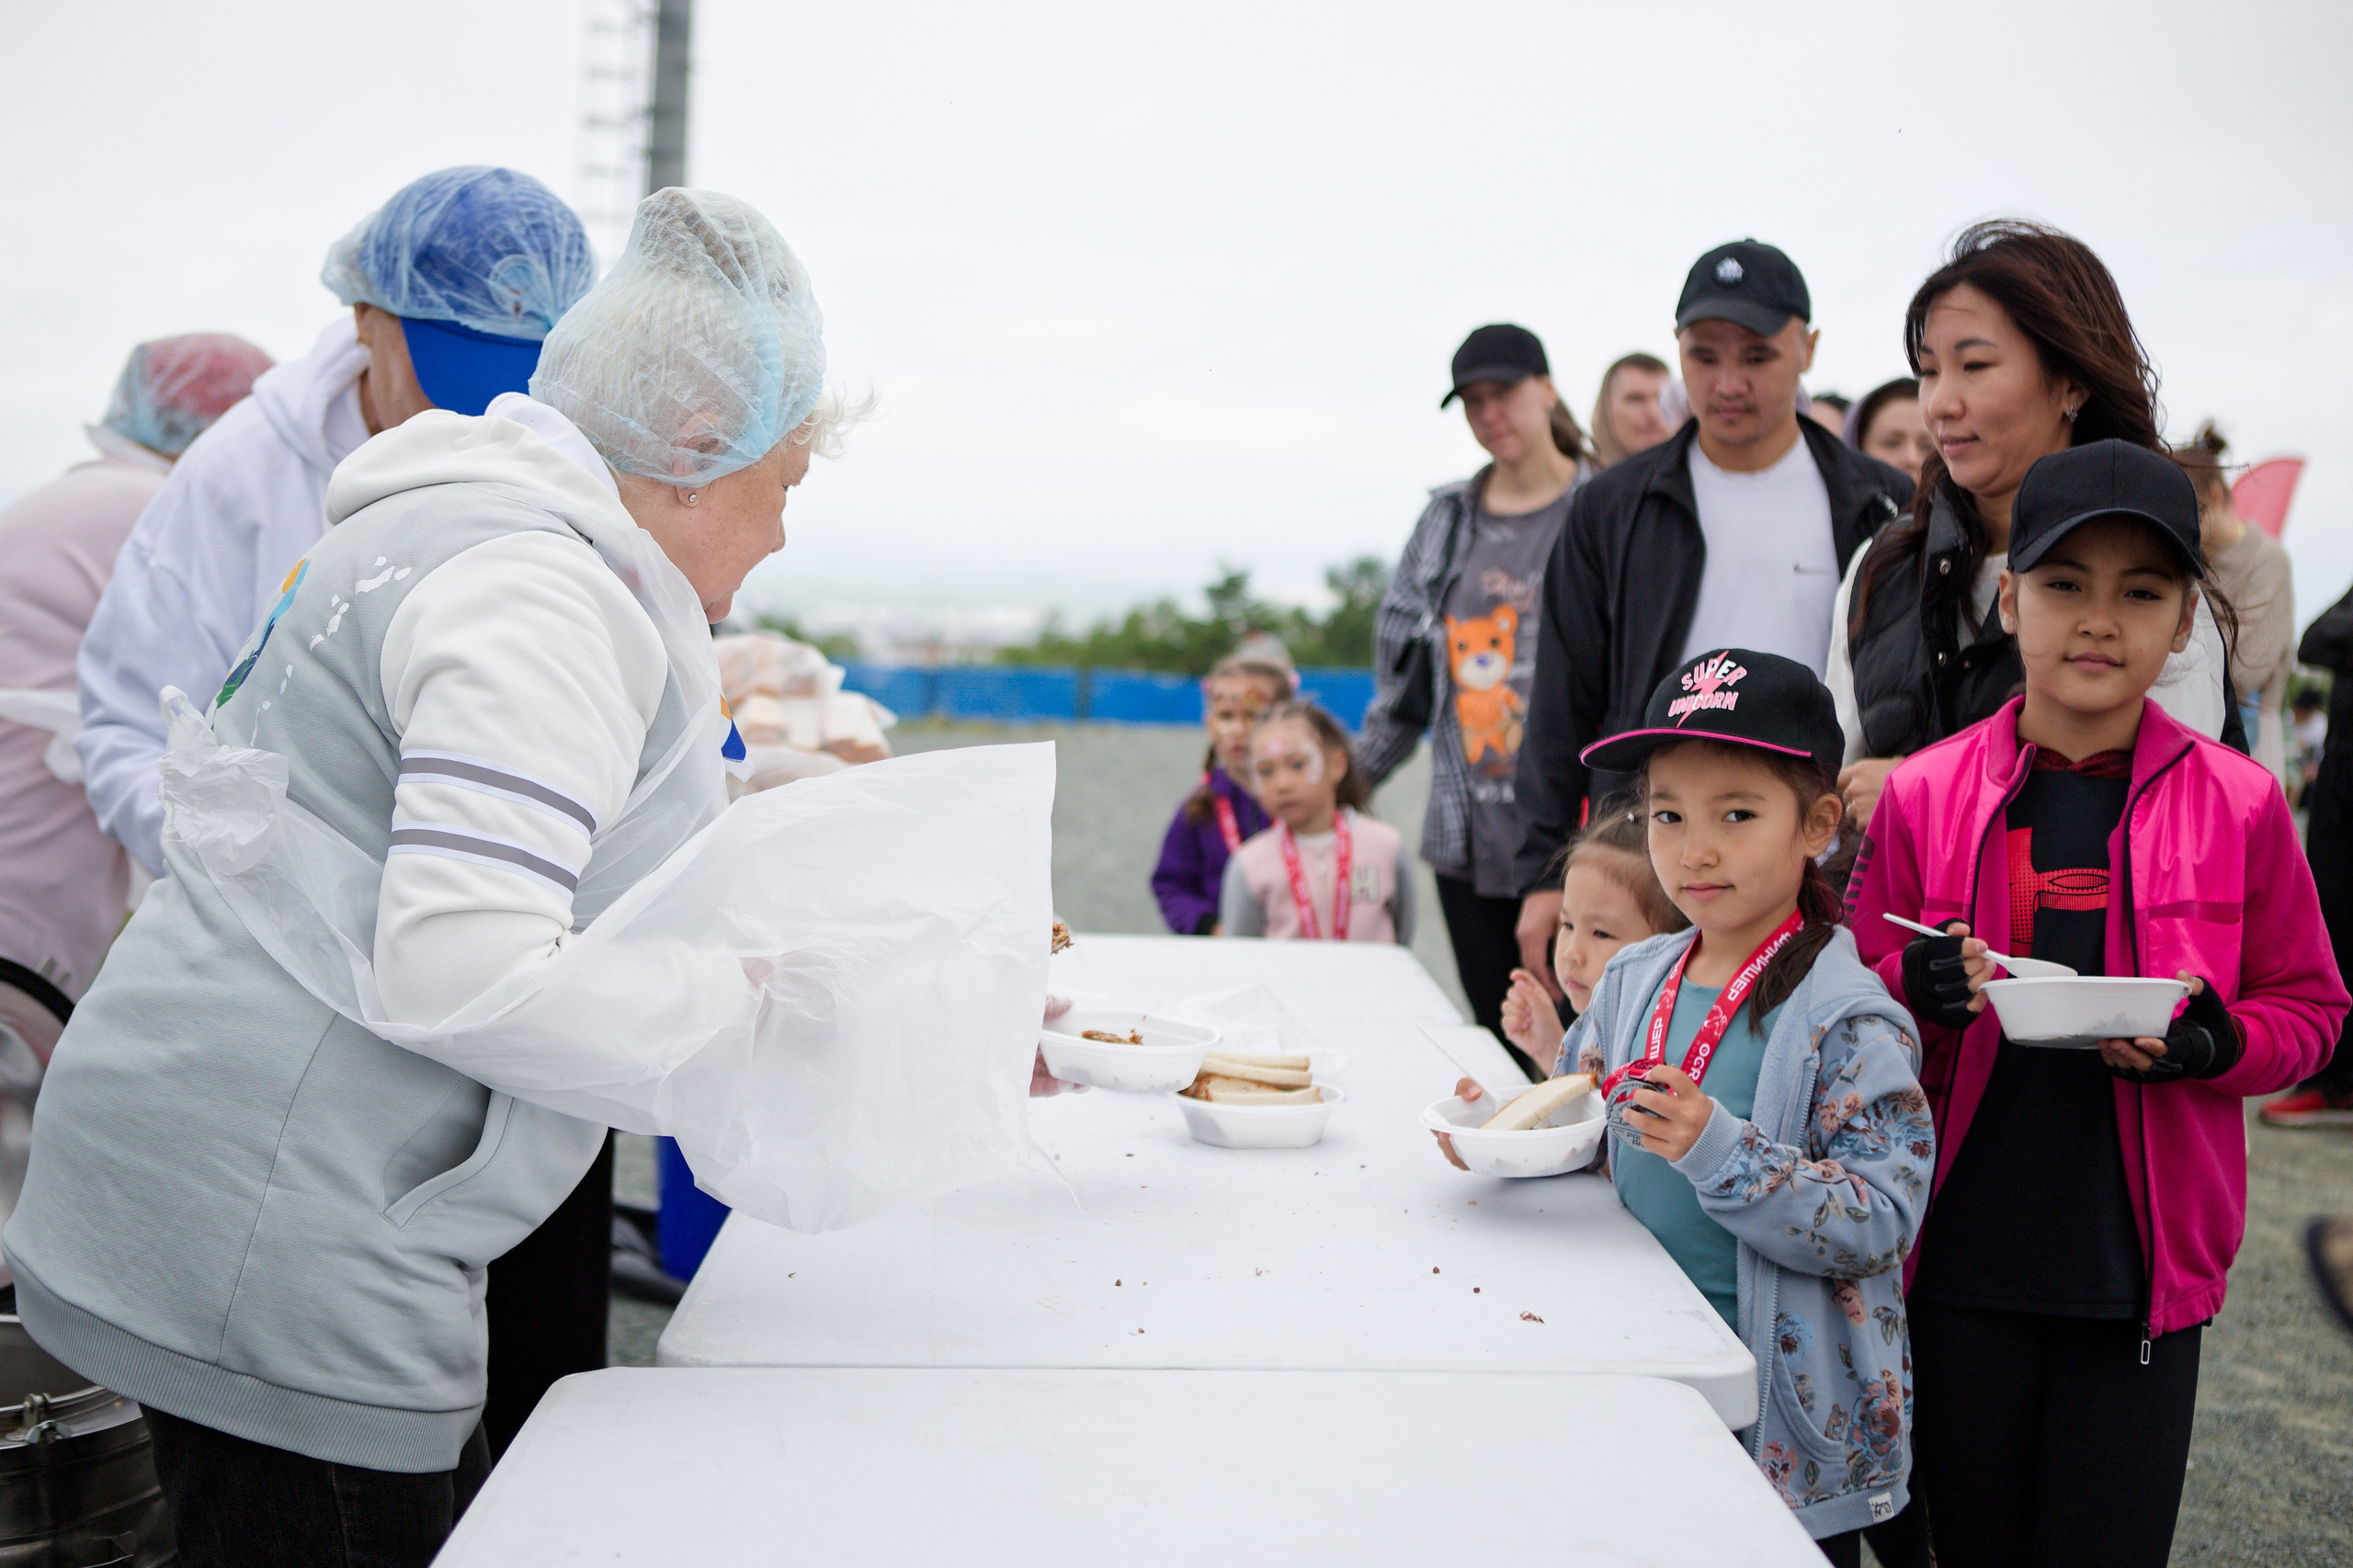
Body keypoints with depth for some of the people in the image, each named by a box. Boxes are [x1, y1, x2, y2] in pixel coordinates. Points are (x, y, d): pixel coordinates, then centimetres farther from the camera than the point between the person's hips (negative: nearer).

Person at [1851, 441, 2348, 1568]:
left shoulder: (2238, 804, -2)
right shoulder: (1924, 794, -1)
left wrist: (2207, 1043, -15)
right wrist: (1920, 994, -16)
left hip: (2142, 1268, 0)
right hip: (1961, 1257, 1)